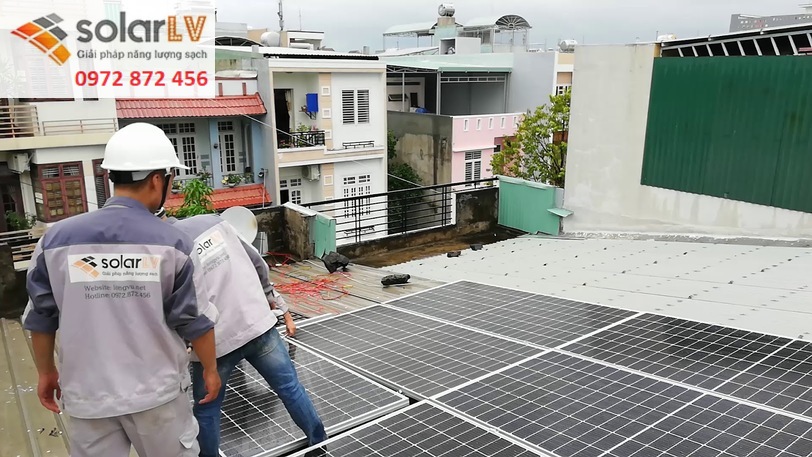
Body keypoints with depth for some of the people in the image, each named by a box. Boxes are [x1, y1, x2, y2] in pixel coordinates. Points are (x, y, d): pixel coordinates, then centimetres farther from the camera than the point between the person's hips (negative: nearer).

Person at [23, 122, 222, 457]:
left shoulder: (57, 238, -6)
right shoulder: (170, 242, -13)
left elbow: (41, 317, 3)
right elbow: (195, 319, -8)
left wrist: (46, 372, 18)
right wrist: (210, 369, 7)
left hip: (88, 392, 2)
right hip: (156, 389, -2)